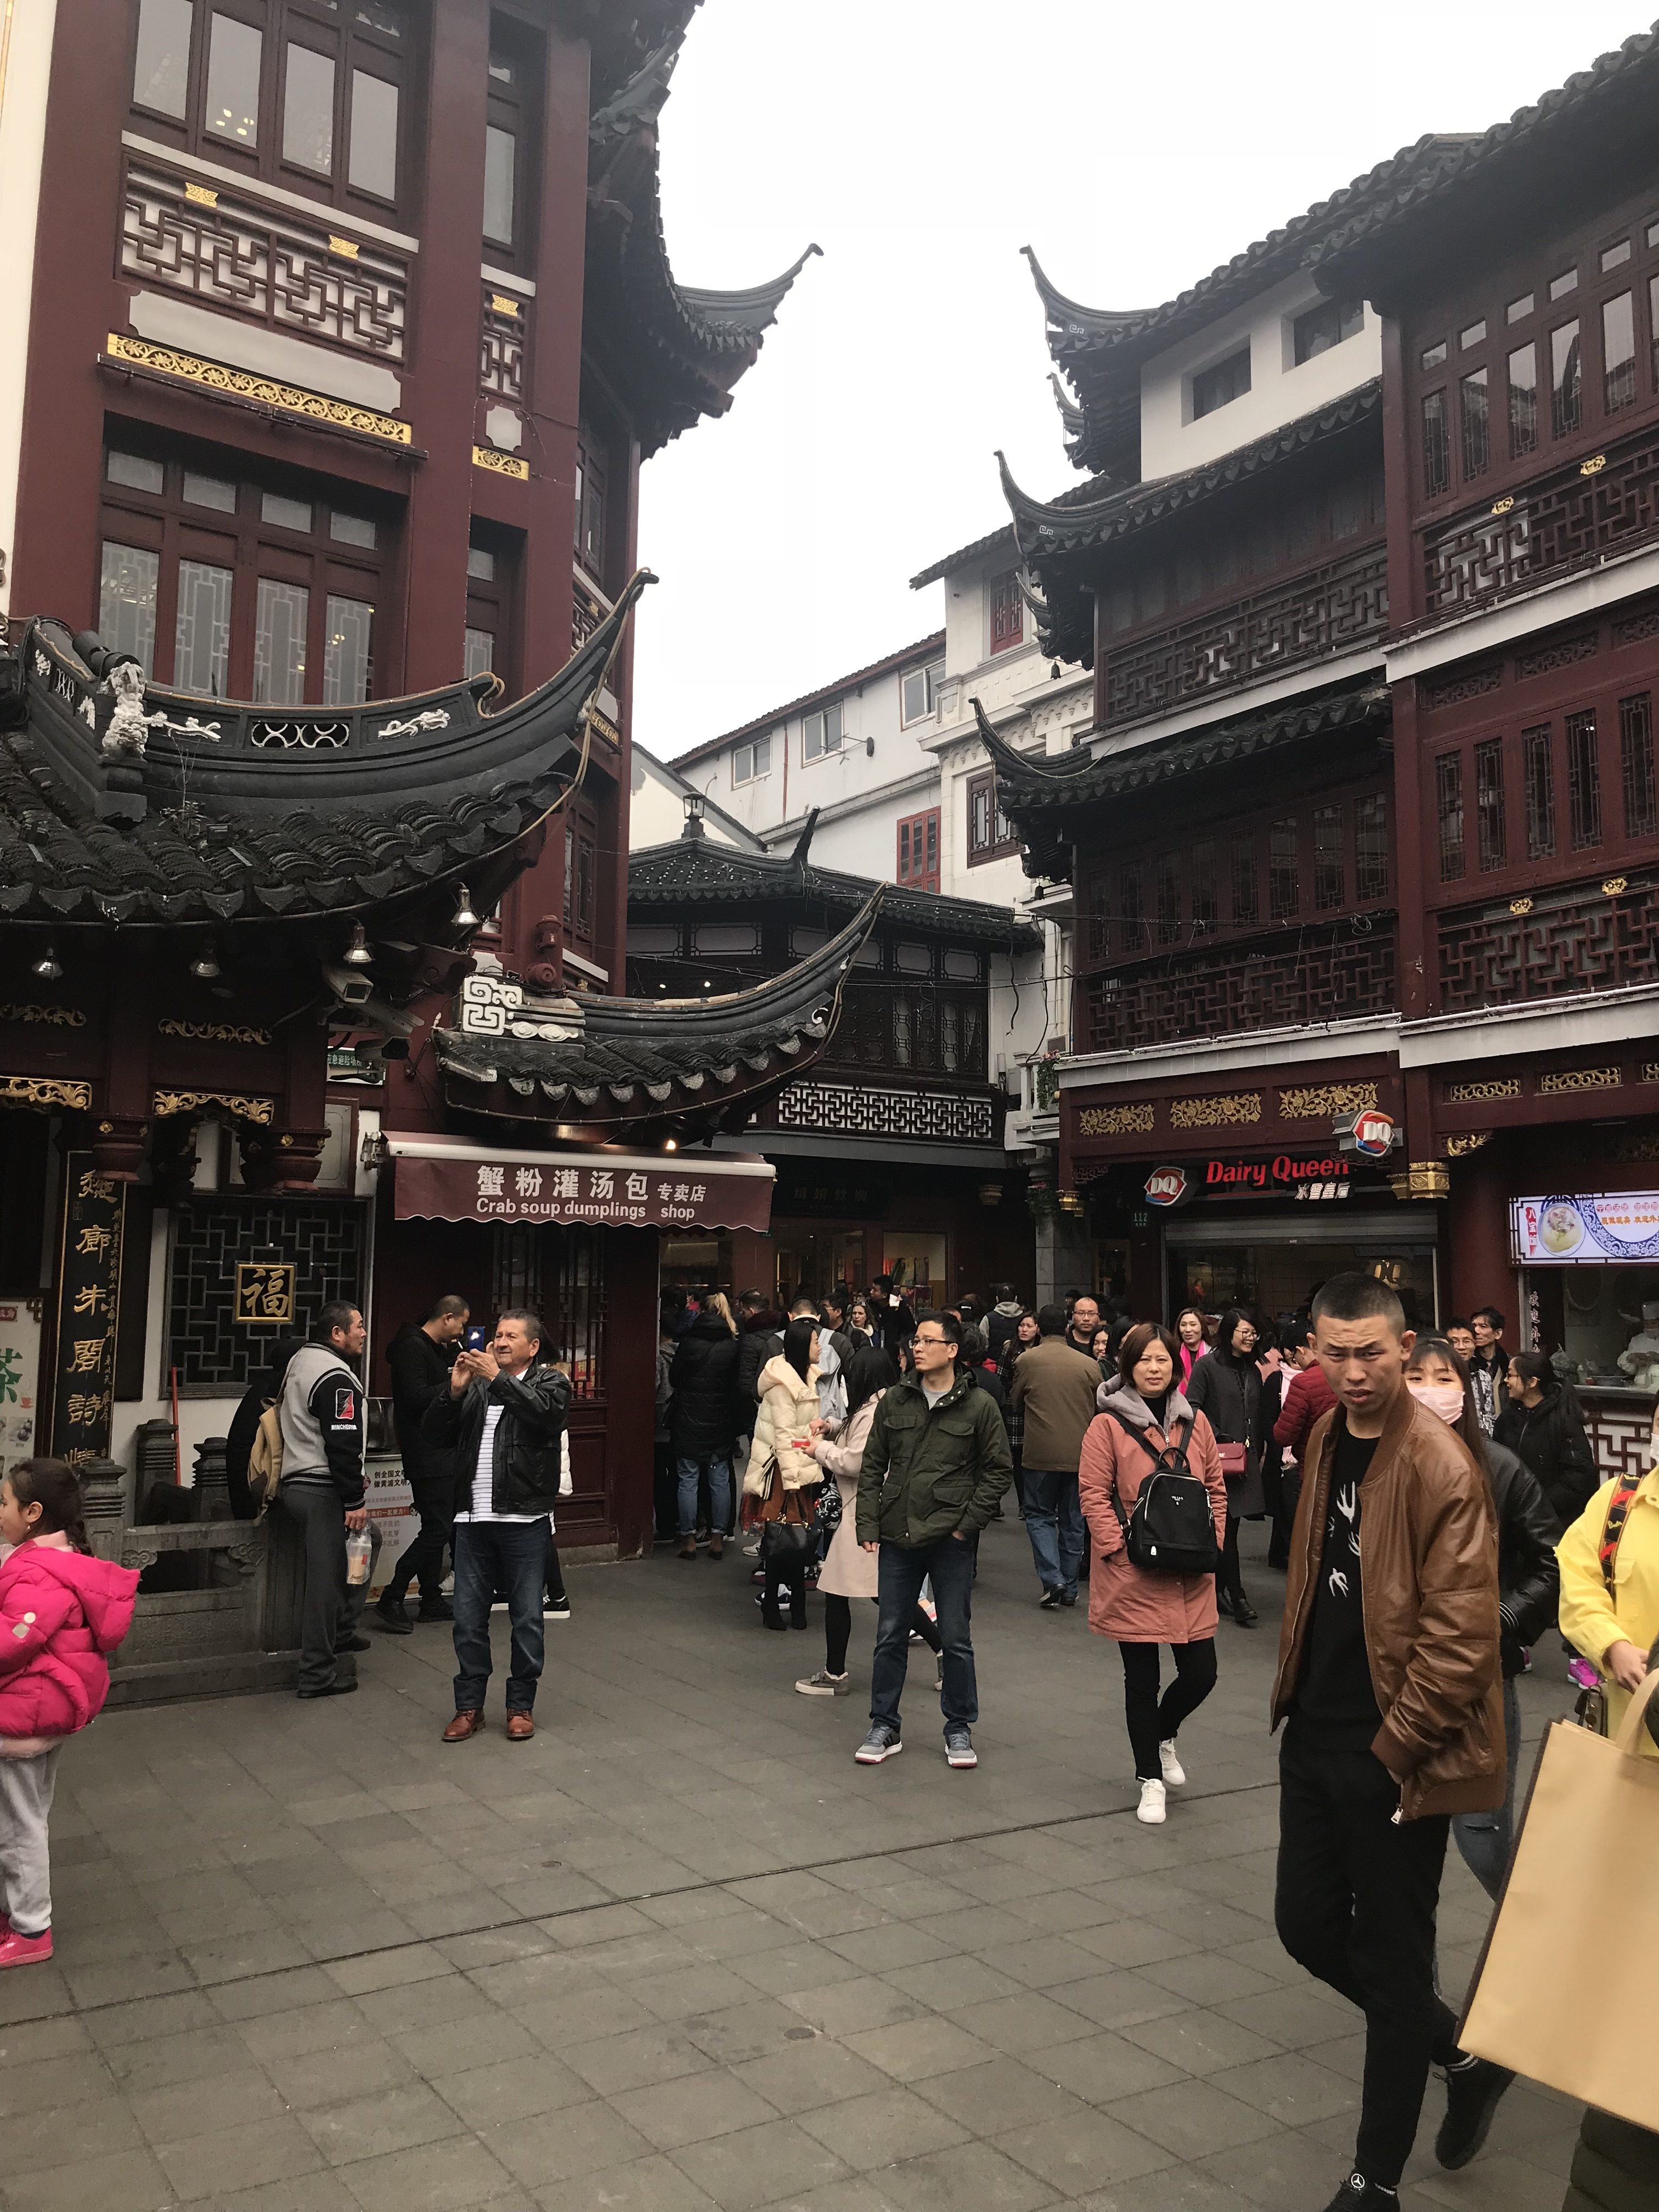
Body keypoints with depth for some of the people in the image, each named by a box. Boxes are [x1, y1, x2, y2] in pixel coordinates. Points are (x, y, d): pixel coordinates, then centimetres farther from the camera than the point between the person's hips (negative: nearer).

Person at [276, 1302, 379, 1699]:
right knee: (326, 1580, -4)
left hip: (294, 1482, 11)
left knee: (369, 1538, 24)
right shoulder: (336, 1377, -17)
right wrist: (355, 1500, -17)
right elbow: (343, 1444, -22)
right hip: (322, 1491, -11)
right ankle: (318, 1674, 2)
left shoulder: (300, 1360, 16)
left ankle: (341, 1631, 25)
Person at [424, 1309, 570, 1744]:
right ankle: (469, 1706, 20)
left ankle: (521, 1706, 18)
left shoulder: (550, 1381, 2)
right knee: (468, 1619, 8)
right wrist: (455, 1390, -9)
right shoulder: (476, 1384, 13)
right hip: (473, 1519, 4)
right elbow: (435, 1433, 6)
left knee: (527, 1619, 5)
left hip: (525, 1520, -3)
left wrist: (498, 1378, -24)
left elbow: (545, 1412, -21)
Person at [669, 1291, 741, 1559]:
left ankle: (689, 1538, 8)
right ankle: (718, 1537, 13)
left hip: (689, 1420, -1)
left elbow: (674, 1378, 1)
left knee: (688, 1479, 6)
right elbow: (739, 1384, 0)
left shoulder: (688, 1342, -8)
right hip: (722, 1423, 2)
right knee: (720, 1479, 10)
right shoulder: (735, 1345, -5)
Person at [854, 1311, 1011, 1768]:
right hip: (898, 1538, 3)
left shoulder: (978, 1406, -4)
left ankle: (959, 1730, 22)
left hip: (951, 1542, -3)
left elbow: (998, 1470, 0)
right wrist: (869, 1525, 1)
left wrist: (968, 1522, -7)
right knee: (890, 1636, 10)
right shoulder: (896, 1400, 4)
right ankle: (885, 1727, 23)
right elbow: (872, 1466, 8)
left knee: (956, 1639, 7)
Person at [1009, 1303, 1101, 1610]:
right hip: (1080, 1454, 2)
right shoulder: (1089, 1364, -1)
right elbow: (1100, 1409, 9)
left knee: (1039, 1515, 9)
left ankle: (1052, 1580, -7)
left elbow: (1016, 1401, 9)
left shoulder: (1027, 1360, -5)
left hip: (1041, 1454, -2)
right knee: (1073, 1521, 12)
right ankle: (1070, 1589, 17)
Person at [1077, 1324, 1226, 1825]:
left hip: (1190, 1577, 4)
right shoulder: (1108, 1424, -7)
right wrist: (1118, 1549, -15)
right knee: (1141, 1680, 7)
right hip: (1133, 1576, -4)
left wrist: (1212, 1544, 1)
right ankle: (1150, 1779, 25)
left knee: (1201, 1673, 5)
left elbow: (1216, 1490, 12)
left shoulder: (1195, 1424, 7)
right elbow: (1093, 1494, -9)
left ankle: (1163, 1735, 37)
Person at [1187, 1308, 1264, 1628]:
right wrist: (1219, 1438, -15)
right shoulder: (1208, 1366, -6)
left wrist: (1258, 1451, 14)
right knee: (1227, 1526, -7)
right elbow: (1192, 1406, -12)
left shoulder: (1253, 1370, 14)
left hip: (1245, 1458, 6)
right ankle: (1236, 1596, -5)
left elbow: (1257, 1416, 19)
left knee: (1229, 1525, 10)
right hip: (1218, 1457, -6)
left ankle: (1218, 1589, 19)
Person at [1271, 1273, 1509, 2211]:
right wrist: (1298, 1697, 12)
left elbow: (1459, 1640, -20)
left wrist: (1394, 1752, -16)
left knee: (1390, 1960, 8)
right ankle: (1464, 2053, 39)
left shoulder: (1444, 1469, -19)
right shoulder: (1329, 1441, 6)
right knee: (1310, 1928, 15)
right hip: (1316, 1737, 8)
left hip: (1392, 1755, -7)